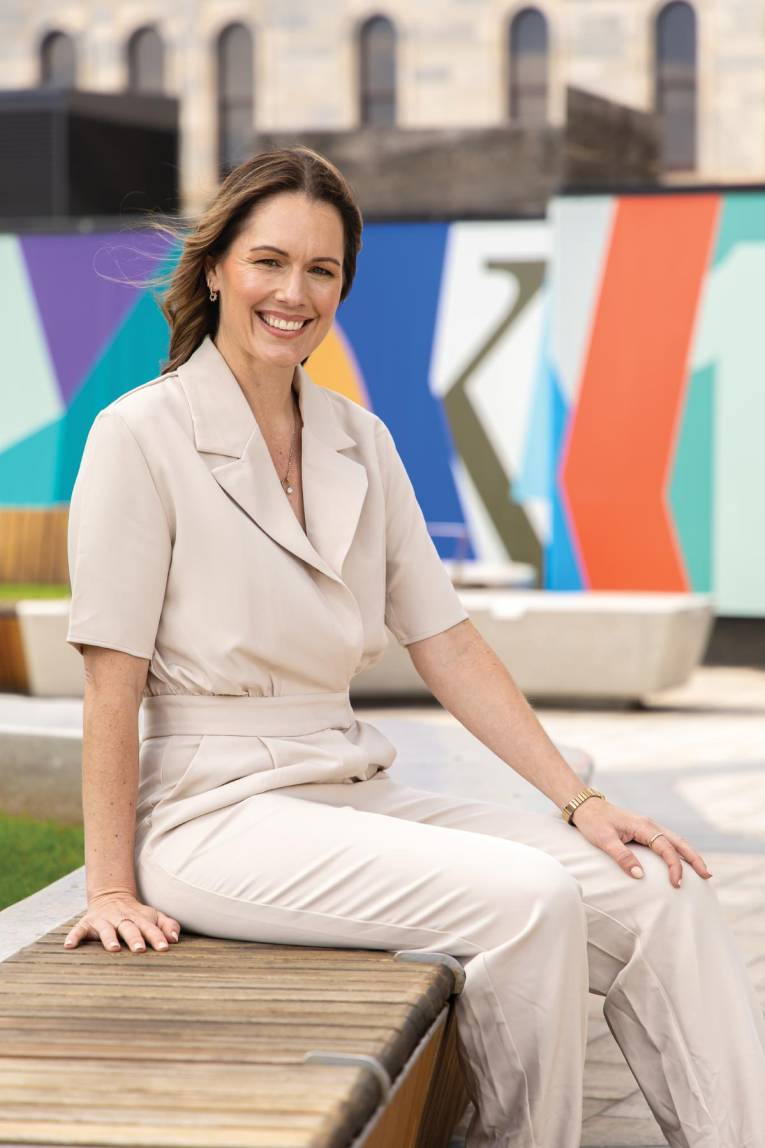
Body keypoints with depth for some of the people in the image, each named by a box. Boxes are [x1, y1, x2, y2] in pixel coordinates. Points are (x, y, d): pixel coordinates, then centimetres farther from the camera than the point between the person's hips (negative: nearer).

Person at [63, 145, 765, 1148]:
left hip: (354, 796, 7)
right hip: (213, 814, -6)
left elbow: (448, 647, 10)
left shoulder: (361, 442, 11)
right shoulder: (143, 435, -7)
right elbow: (111, 682, -10)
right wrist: (113, 886, -13)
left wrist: (580, 801, 2)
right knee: (529, 900, -26)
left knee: (661, 892, -10)